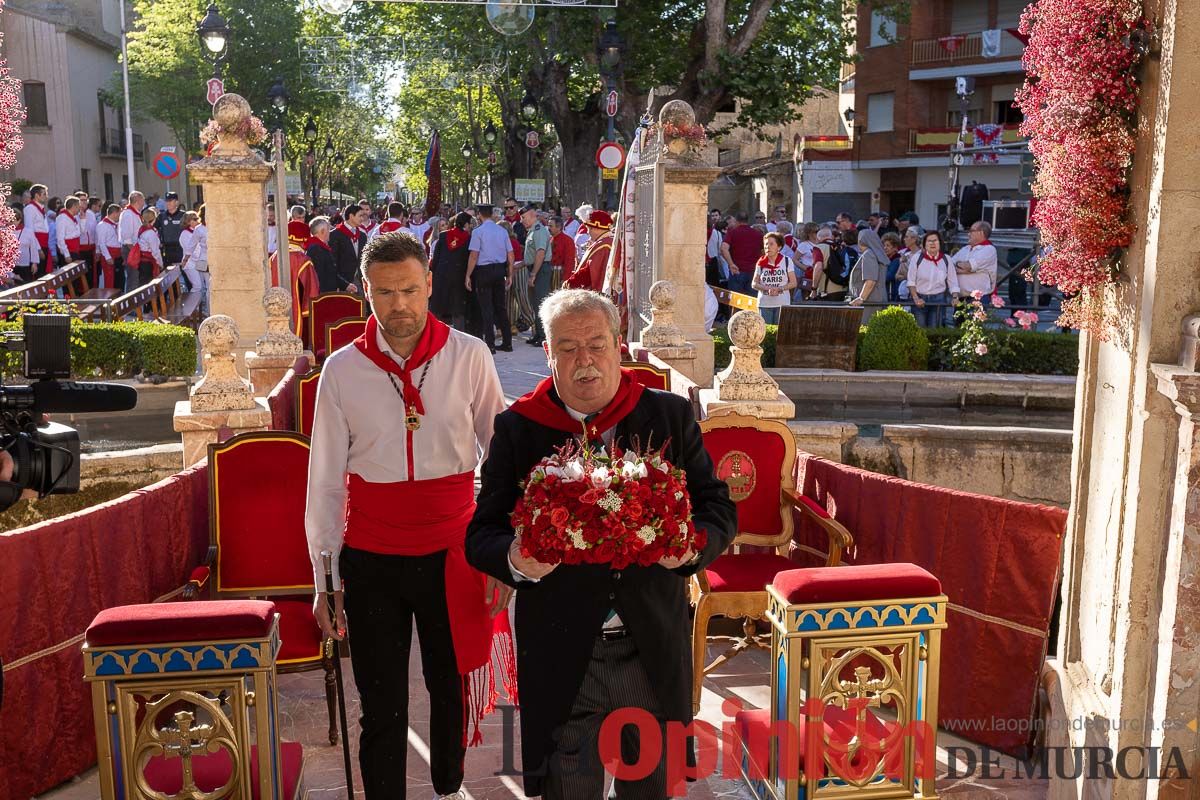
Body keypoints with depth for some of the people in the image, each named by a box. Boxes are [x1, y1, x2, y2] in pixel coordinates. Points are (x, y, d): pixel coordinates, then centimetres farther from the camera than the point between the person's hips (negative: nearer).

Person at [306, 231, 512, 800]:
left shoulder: (468, 357, -5)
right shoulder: (341, 370, -3)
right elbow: (324, 481, 2)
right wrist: (323, 577, 3)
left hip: (452, 553, 0)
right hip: (370, 560, 0)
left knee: (452, 686, 18)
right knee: (382, 706, 7)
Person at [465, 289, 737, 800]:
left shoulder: (670, 416, 1)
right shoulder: (517, 429, -1)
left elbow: (718, 509, 5)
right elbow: (481, 535, -1)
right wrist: (516, 559, -23)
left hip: (655, 650, 2)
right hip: (562, 657, -1)